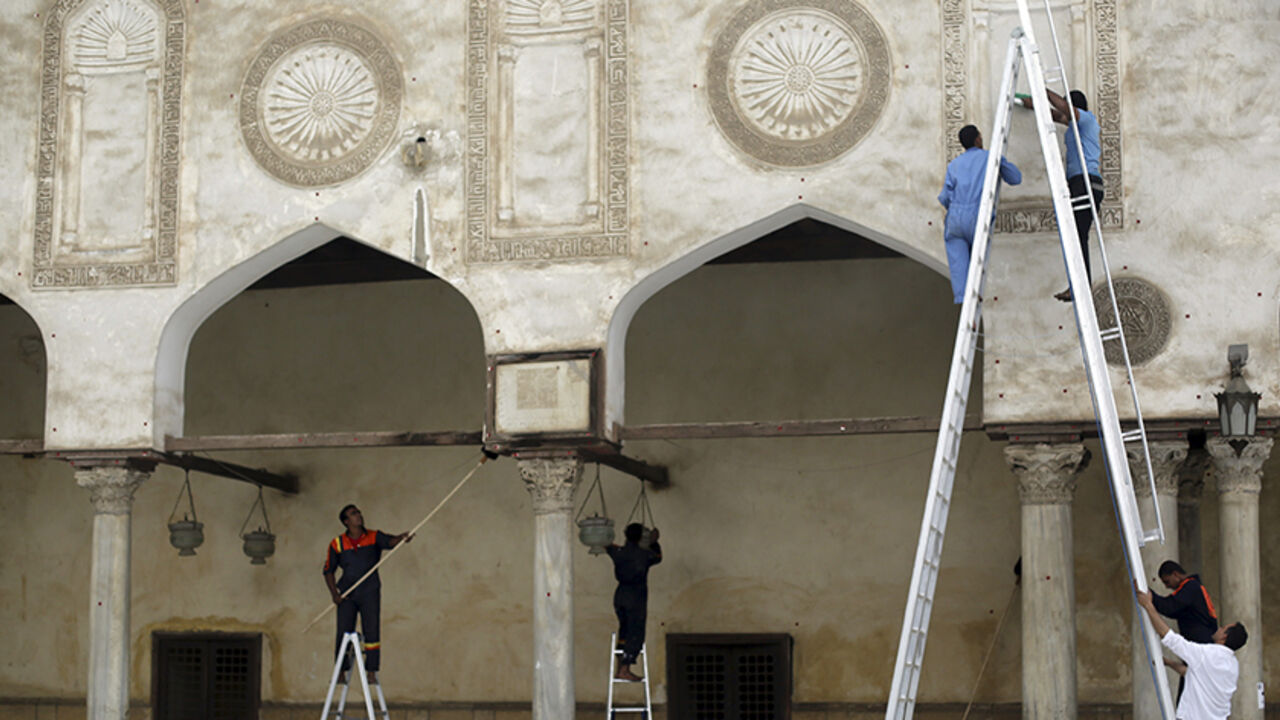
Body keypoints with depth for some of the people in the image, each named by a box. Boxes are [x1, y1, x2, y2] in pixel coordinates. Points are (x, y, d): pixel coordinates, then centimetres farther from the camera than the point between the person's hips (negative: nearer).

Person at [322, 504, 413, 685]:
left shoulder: (374, 537, 3)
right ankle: (340, 672, 8)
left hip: (369, 593, 0)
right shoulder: (337, 544, 4)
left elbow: (390, 542, -17)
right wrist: (334, 593, -2)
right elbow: (328, 570, 9)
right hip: (347, 595, 0)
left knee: (372, 632, -5)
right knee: (343, 634, -1)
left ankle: (371, 672, -2)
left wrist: (402, 538, -40)